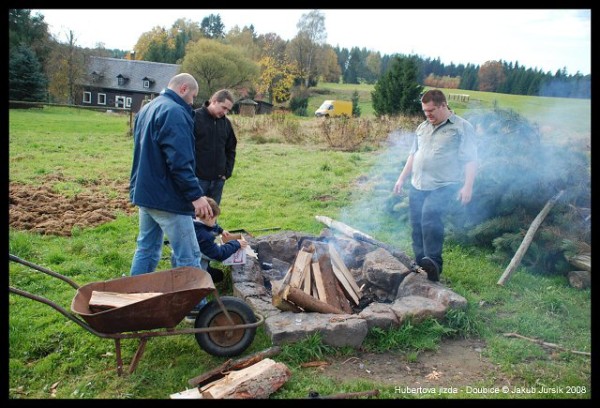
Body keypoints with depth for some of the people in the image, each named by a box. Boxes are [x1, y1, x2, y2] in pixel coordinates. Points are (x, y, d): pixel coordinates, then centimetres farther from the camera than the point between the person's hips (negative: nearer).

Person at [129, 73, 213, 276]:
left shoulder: (147, 109, 16)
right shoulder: (174, 112, -16)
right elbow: (180, 162, -24)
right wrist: (196, 195, -23)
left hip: (145, 192, 10)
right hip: (167, 197, -10)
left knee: (146, 250, 17)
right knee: (188, 258, -3)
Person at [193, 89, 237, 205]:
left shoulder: (226, 123, 8)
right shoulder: (195, 118, -10)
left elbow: (230, 150, 16)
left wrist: (227, 172, 6)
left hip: (218, 179, 5)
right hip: (197, 178, -5)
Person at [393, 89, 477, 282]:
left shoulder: (462, 127, -1)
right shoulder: (422, 127, 18)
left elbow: (470, 160, -6)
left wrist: (467, 186, -15)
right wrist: (402, 178, 20)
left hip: (443, 187, -6)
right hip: (417, 187, 7)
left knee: (430, 216, -28)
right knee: (417, 226, 5)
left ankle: (434, 264, -30)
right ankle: (421, 265, 16)